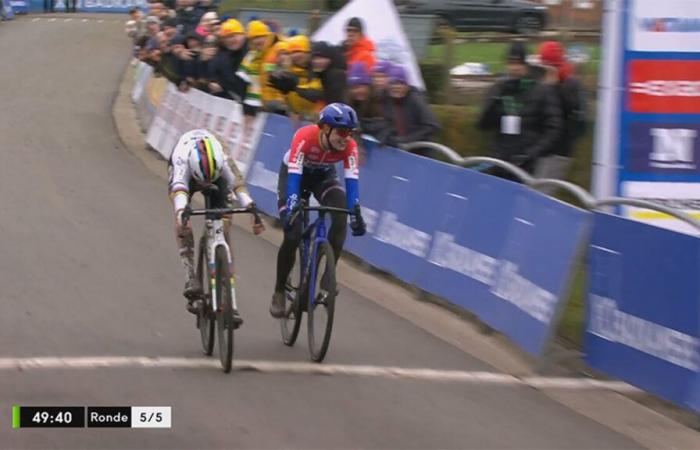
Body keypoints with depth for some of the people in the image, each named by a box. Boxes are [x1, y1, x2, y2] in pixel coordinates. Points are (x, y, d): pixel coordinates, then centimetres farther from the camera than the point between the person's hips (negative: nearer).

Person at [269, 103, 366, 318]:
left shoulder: (350, 146, -27)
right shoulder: (305, 137, -37)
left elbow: (352, 179, -32)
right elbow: (294, 175, -42)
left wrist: (356, 214, -44)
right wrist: (291, 209, -52)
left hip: (324, 176, 3)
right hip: (294, 173, -3)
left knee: (341, 220, -26)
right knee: (293, 234, -18)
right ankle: (279, 291, 1)